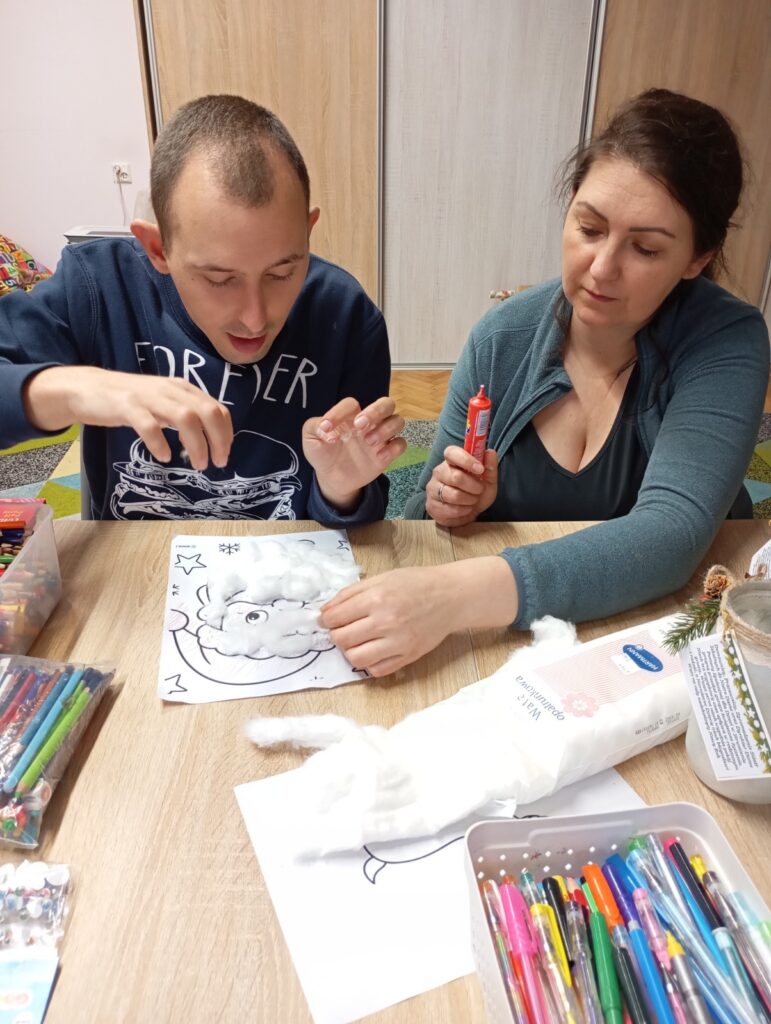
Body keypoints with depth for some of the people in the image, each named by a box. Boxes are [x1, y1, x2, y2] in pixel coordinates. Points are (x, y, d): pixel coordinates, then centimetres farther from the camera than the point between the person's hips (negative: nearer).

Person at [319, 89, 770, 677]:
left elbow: (672, 534, -30)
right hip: (511, 650, 2)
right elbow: (422, 522, 1)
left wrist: (459, 594, -42)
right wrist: (448, 508, -22)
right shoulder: (503, 339, -8)